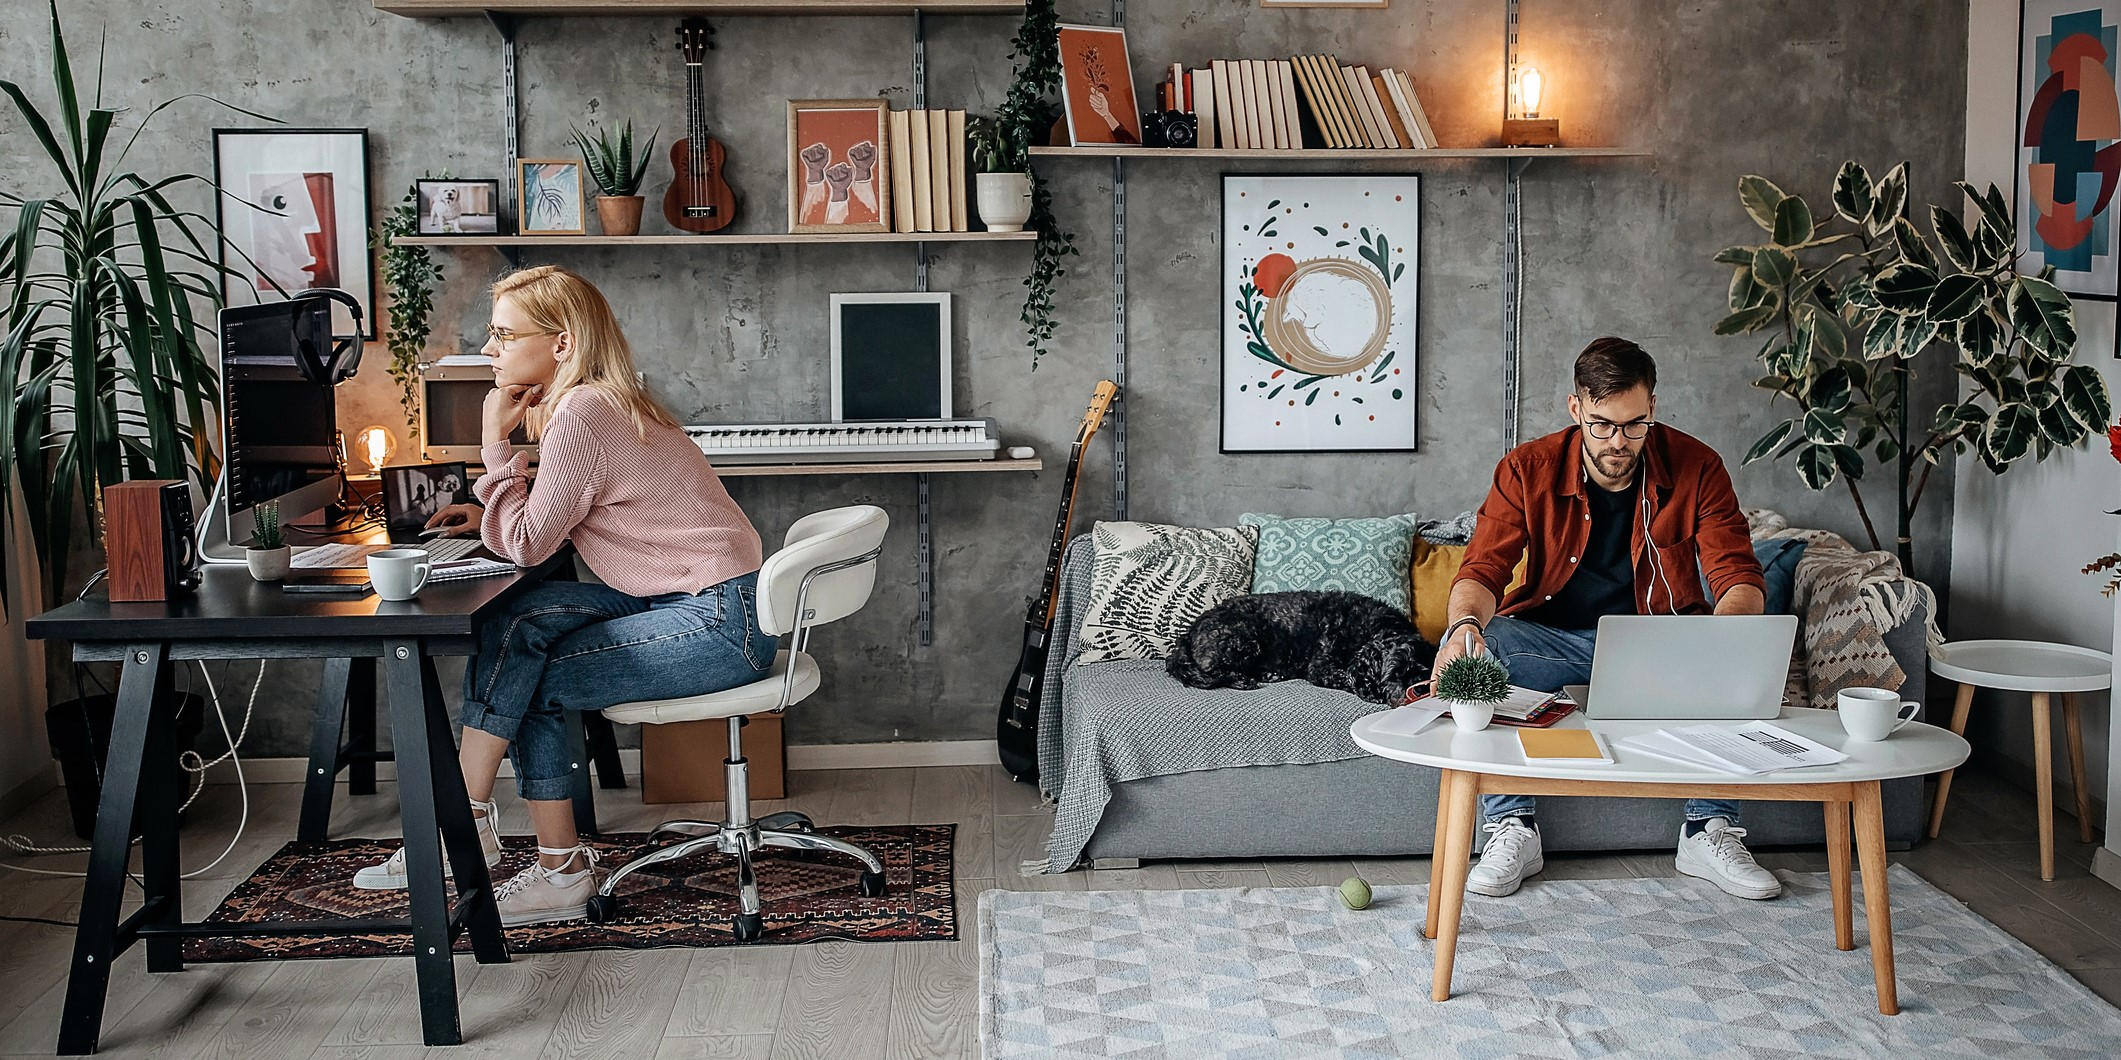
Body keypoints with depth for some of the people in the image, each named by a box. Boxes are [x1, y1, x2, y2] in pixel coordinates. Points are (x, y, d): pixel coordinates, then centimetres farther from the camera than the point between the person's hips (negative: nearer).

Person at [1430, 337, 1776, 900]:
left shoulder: (1695, 467, -9)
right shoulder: (1528, 469, -9)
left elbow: (1739, 578, -13)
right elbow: (1482, 569, -14)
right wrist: (1465, 622, -39)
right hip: (1552, 637, 0)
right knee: (1473, 650, -30)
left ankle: (1709, 832, -16)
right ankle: (1514, 830, -21)